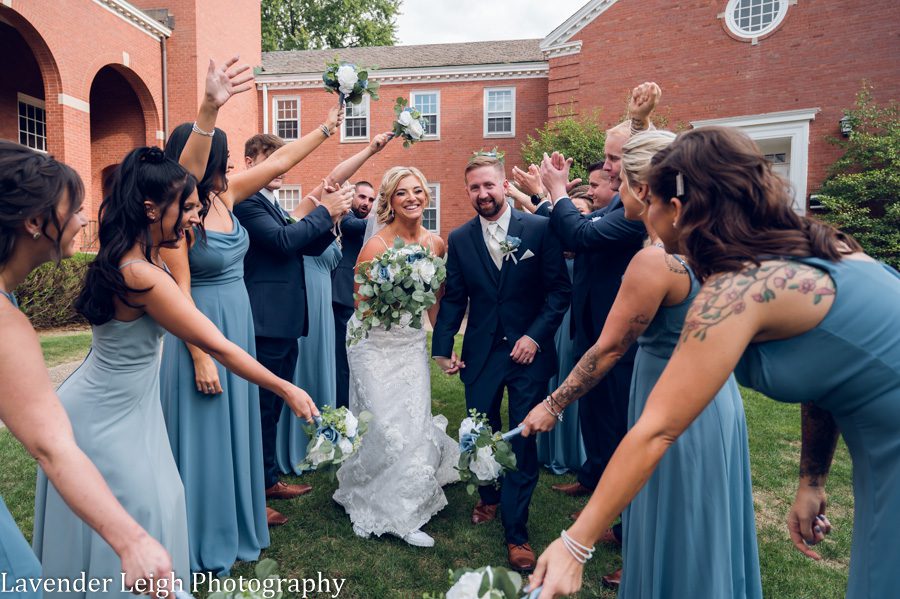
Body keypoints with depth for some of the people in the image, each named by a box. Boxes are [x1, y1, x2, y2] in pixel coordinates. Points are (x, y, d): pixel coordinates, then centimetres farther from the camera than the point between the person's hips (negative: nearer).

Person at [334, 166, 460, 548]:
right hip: (376, 345, -5)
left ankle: (404, 511, 31)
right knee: (387, 427, -5)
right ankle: (387, 513, 18)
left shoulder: (436, 244, 0)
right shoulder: (376, 246, -16)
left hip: (413, 344, 5)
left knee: (416, 426, 7)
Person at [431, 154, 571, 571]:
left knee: (523, 442, 3)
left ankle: (516, 532, 19)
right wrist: (442, 348, -1)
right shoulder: (459, 239, 3)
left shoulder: (539, 229, -6)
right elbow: (453, 299, 6)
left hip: (529, 351, -2)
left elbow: (559, 288, -6)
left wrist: (536, 335, -14)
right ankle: (490, 496, 44)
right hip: (480, 353, 3)